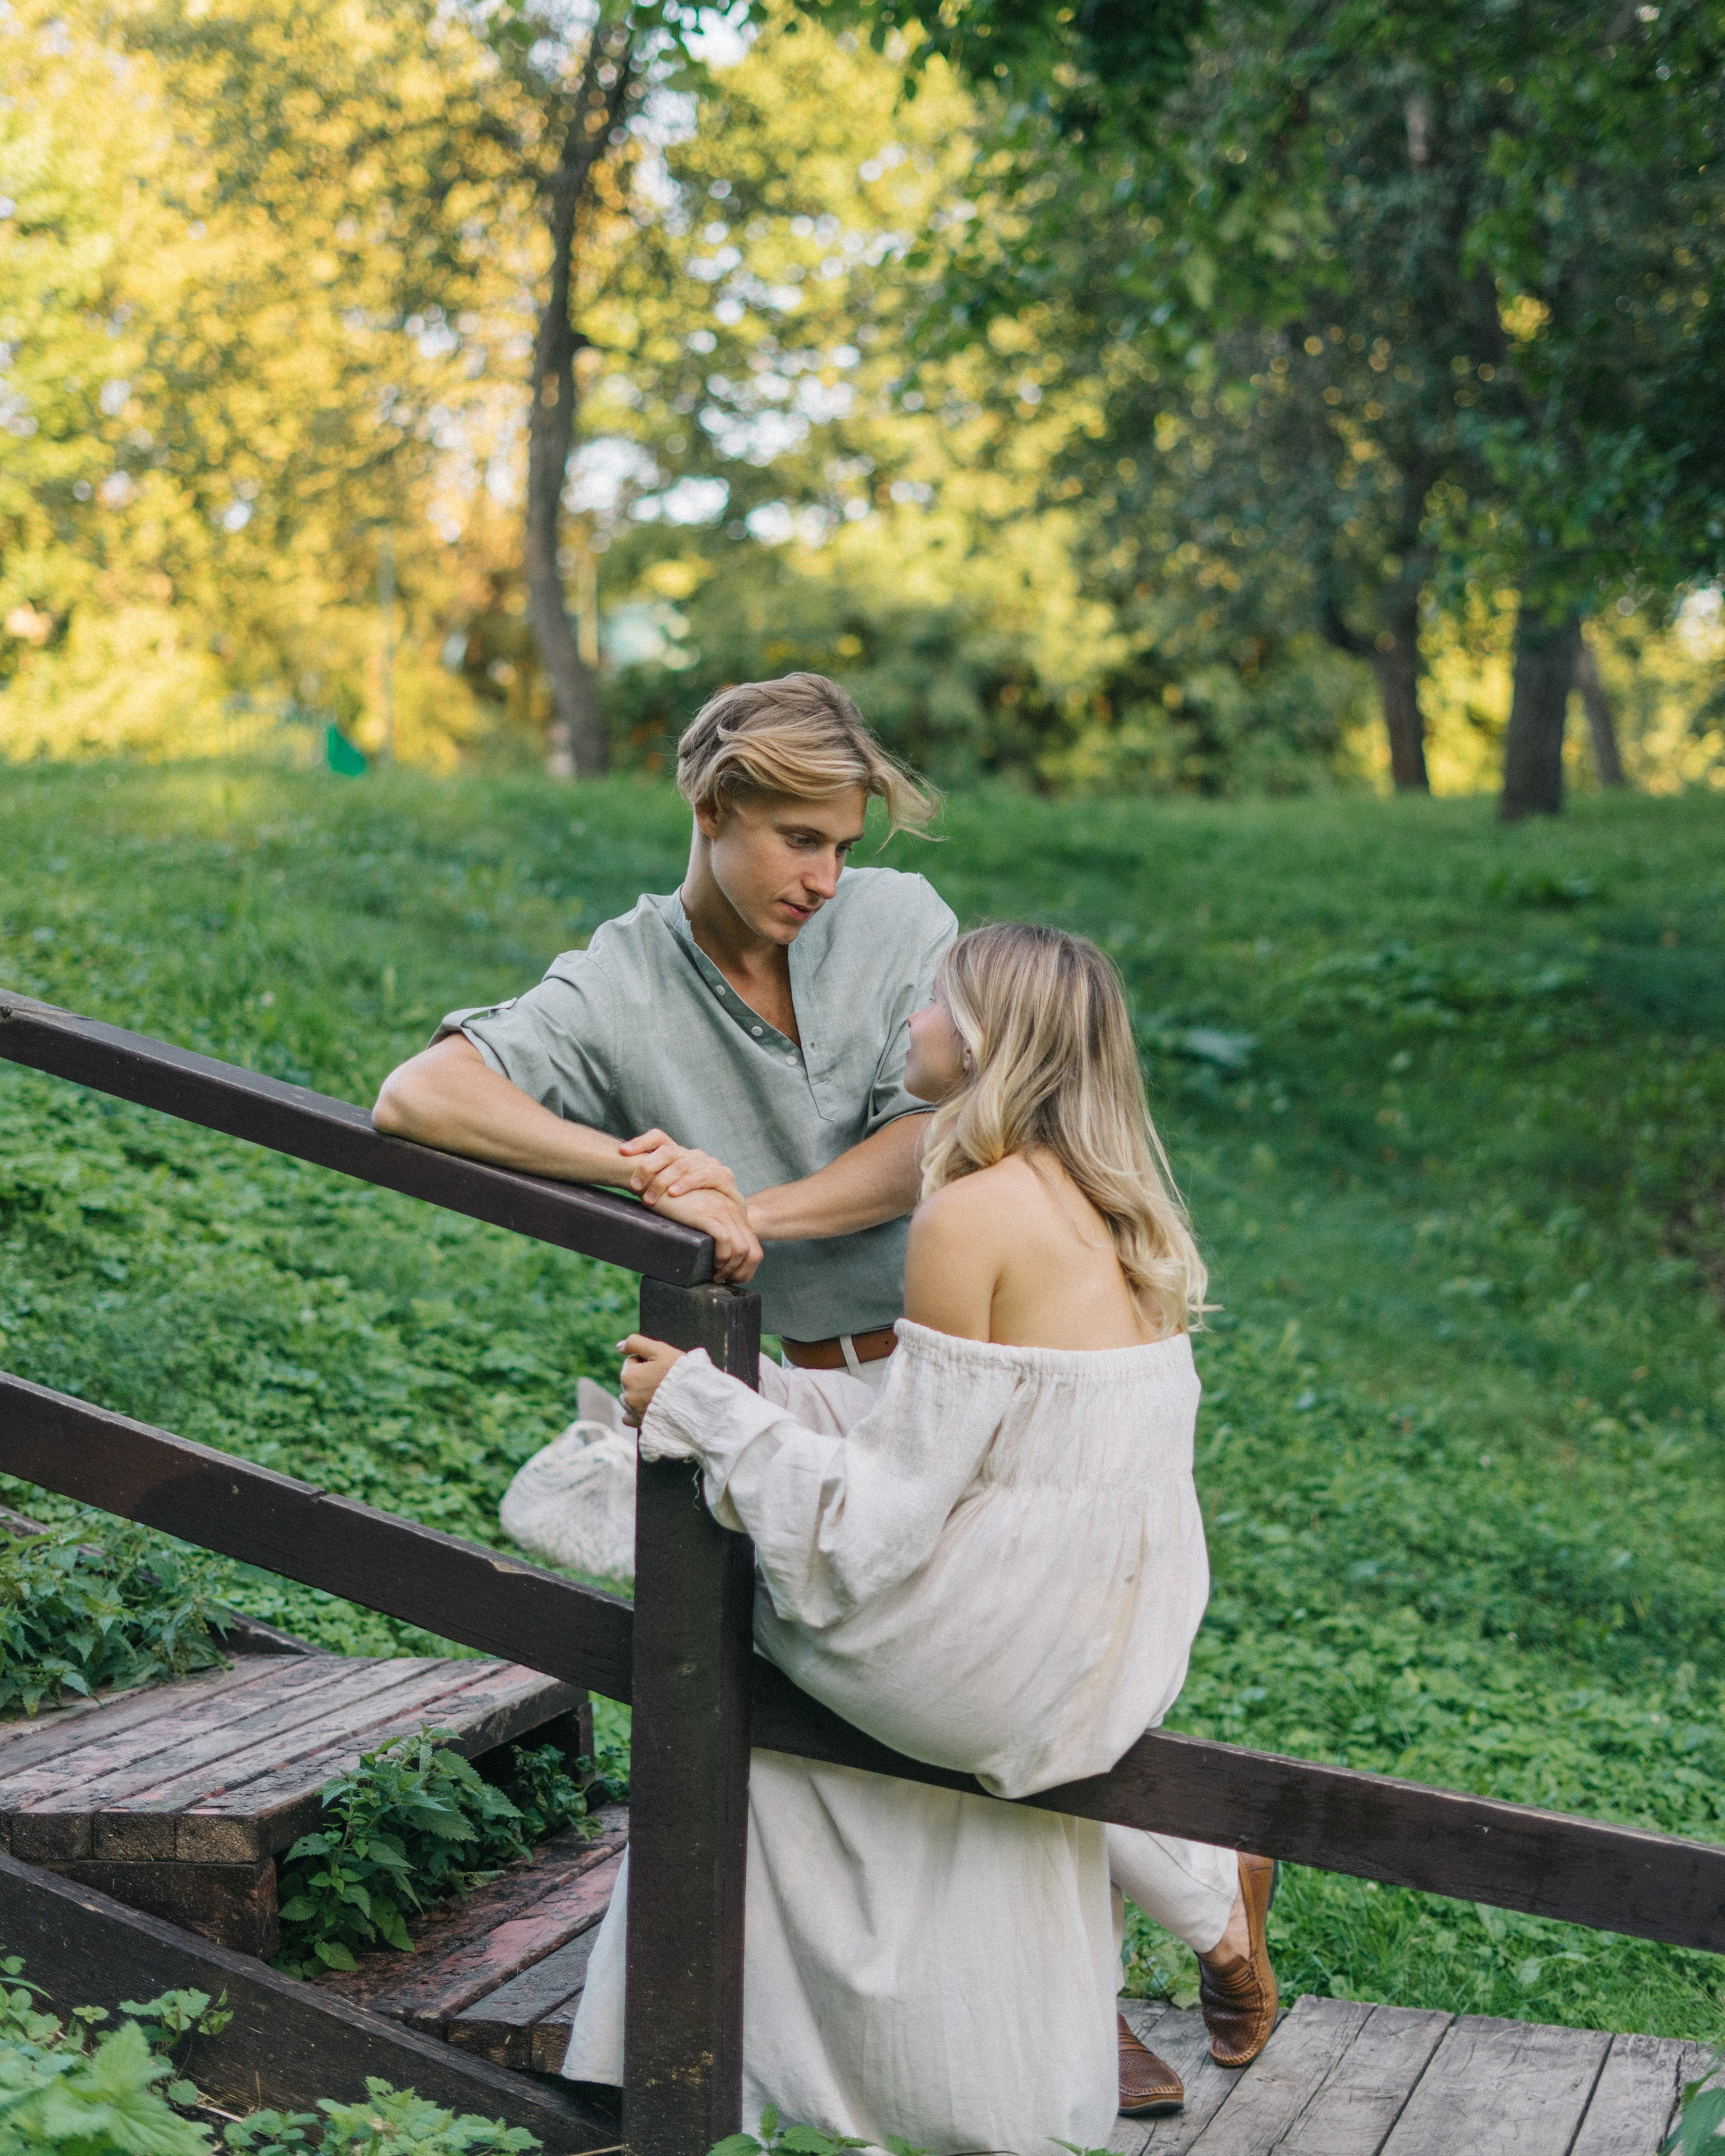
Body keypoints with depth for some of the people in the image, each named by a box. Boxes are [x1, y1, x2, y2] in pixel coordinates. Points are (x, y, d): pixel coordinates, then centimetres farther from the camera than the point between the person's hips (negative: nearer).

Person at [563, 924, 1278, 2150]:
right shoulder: (1117, 1213, 7)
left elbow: (886, 1516, -18)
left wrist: (698, 1404, -11)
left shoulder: (971, 1218, -18)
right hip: (1122, 1643, 8)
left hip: (1019, 1660, -8)